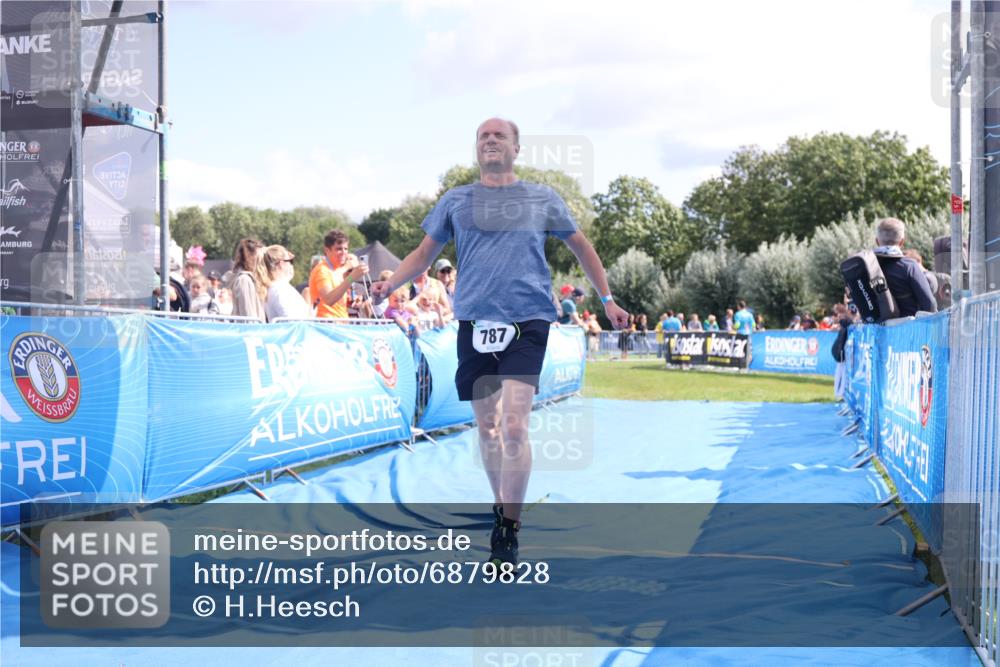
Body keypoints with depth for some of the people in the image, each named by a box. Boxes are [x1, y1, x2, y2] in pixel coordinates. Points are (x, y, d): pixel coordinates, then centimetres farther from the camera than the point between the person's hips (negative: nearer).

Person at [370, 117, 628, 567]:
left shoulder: (543, 199, 10)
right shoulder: (456, 201, 13)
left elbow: (581, 246, 20)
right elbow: (424, 253, 17)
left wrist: (607, 299, 17)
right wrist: (390, 284, -1)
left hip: (527, 321, -3)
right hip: (475, 323, 3)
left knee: (514, 424, -15)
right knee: (487, 427, 9)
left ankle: (509, 533, -9)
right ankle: (501, 509, 27)